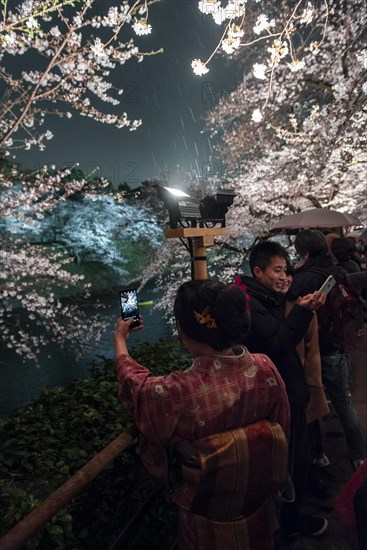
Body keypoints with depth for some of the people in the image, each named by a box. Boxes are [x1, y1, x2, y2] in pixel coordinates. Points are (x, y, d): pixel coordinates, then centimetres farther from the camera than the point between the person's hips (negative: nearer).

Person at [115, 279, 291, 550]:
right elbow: (282, 428, -6)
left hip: (209, 520, -3)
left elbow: (134, 384, -13)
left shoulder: (178, 392, -36)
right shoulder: (266, 369, -24)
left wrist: (120, 340, 6)